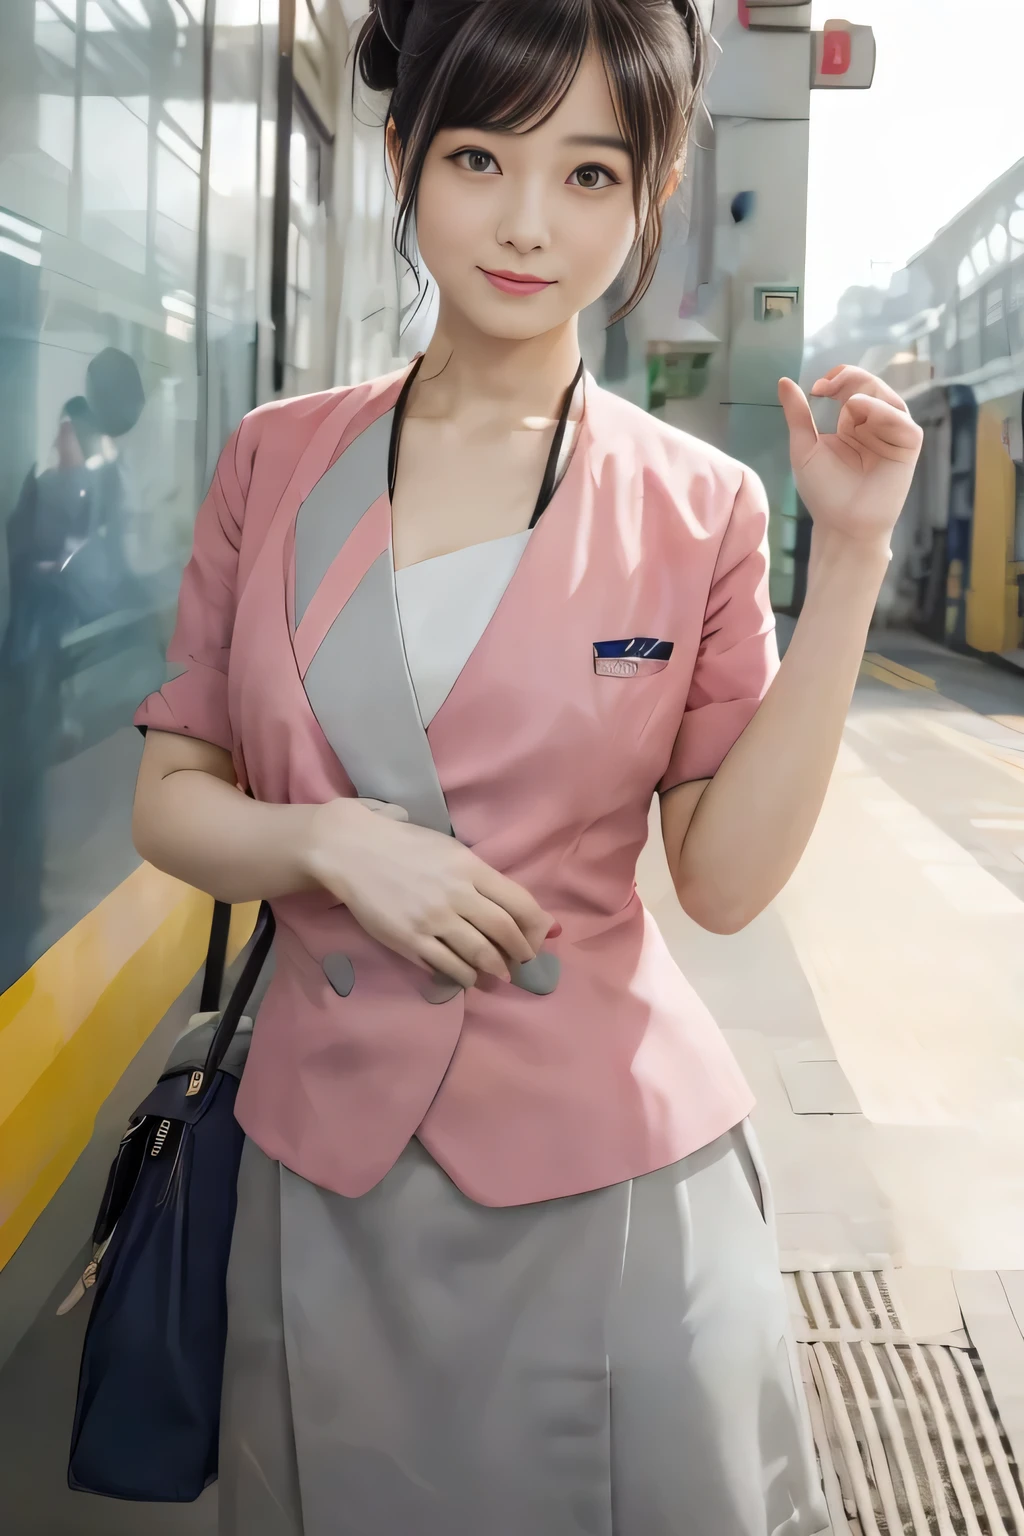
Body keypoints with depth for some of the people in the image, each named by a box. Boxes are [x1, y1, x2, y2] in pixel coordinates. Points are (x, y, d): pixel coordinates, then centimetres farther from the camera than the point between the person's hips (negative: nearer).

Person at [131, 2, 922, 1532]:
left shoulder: (698, 506, -4)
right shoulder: (278, 459, 0)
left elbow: (727, 877, -7)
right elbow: (170, 799, 3)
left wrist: (847, 563, -13)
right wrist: (332, 840, -16)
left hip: (607, 1174, -1)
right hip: (328, 1168, 2)